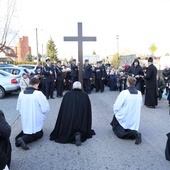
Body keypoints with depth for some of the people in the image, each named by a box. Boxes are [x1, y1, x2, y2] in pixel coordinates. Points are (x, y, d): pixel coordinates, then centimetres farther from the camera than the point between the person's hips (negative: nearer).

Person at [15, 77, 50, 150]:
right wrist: (41, 115, 4)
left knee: (26, 130, 32)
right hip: (35, 122, -5)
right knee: (39, 134, 17)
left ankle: (19, 137, 2)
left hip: (25, 121, 6)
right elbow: (46, 108, -17)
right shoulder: (38, 93, -20)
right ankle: (23, 139, -9)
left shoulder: (21, 93, -3)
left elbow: (18, 108, 8)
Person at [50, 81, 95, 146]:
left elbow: (62, 111, 9)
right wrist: (87, 129, 17)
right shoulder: (85, 96, 5)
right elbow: (88, 111, 7)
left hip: (67, 122, 3)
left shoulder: (67, 95, 6)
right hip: (81, 122, -2)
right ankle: (79, 134, -11)